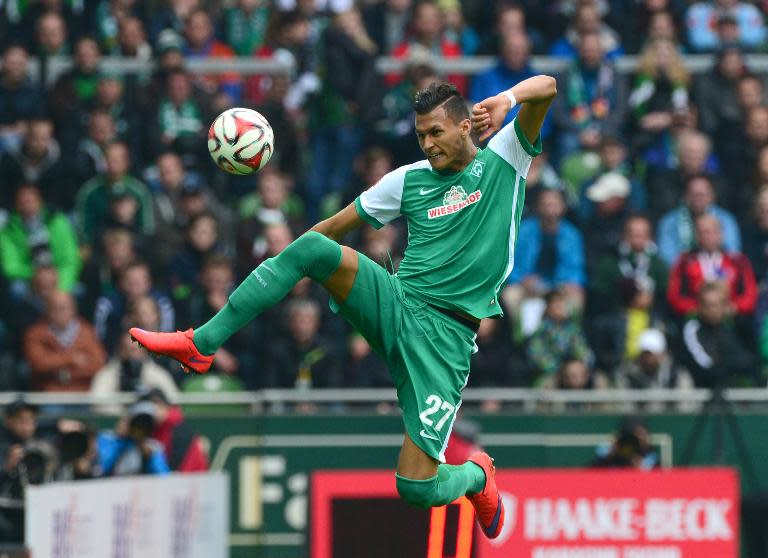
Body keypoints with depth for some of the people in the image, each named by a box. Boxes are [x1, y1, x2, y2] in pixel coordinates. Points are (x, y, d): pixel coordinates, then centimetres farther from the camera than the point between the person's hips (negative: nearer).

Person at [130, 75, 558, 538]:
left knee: (417, 489, -13)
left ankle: (477, 475, 26)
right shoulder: (409, 180, 12)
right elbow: (337, 226, 17)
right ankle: (201, 344, -21)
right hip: (396, 304, 3)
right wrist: (285, 265, 9)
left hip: (446, 337, -3)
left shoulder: (503, 159, 5)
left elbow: (546, 88, -6)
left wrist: (507, 99, -27)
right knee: (314, 246, -26)